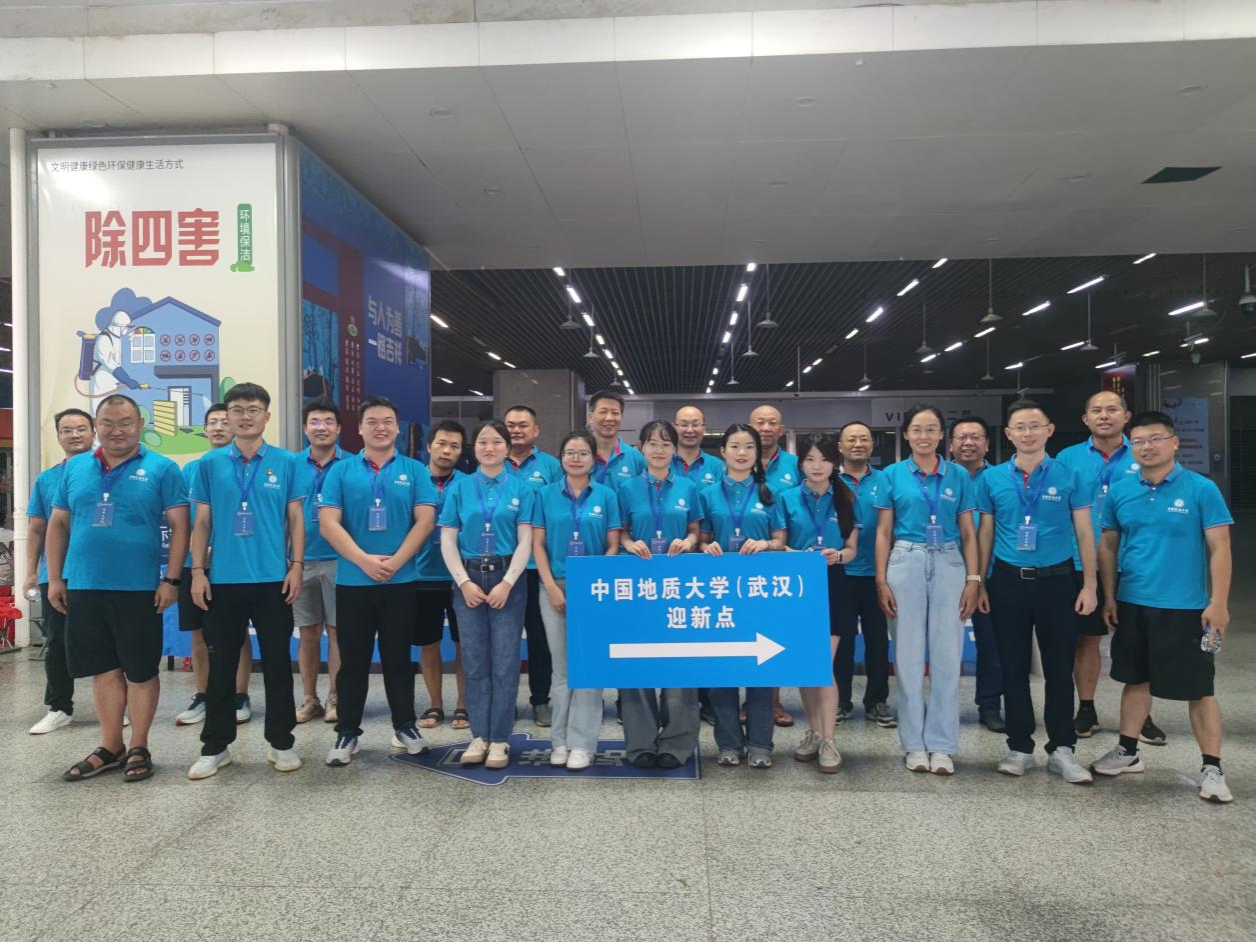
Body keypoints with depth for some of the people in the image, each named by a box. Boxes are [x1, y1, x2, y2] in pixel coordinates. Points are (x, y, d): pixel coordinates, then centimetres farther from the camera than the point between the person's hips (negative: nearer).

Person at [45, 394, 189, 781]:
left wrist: (171, 579, -10)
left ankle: (138, 749, 19)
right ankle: (110, 747, 25)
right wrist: (54, 578, 8)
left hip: (139, 589, -4)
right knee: (103, 669, 13)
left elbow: (179, 525, -5)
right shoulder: (74, 468, 9)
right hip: (84, 588, 4)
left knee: (141, 671, 5)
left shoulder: (161, 469, -3)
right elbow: (58, 524, 13)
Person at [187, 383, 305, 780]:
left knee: (277, 662, 6)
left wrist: (296, 566, -4)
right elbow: (202, 522, 6)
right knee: (221, 665, 9)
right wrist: (197, 571, 0)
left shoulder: (286, 462, 2)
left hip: (273, 579, -1)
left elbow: (295, 519, 3)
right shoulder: (210, 463, 4)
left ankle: (281, 742, 18)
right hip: (223, 579, 1)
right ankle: (215, 745, 22)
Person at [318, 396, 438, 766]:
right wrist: (364, 560, -14)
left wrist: (394, 562, -12)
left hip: (401, 581, 0)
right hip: (352, 580, 0)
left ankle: (405, 726, 22)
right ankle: (348, 732, 18)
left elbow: (425, 520, -3)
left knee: (398, 658, 10)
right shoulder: (341, 471, 4)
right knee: (353, 660, 7)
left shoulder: (415, 471, 4)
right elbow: (328, 523, -4)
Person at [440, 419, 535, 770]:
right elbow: (447, 540, 3)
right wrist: (464, 582, -7)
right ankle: (479, 735, 15)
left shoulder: (521, 488, 3)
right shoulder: (460, 487, 6)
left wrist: (506, 583, -10)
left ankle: (500, 739, 8)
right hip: (468, 579, 2)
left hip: (507, 579, -1)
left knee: (505, 662, 0)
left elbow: (525, 541, -1)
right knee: (475, 662, 6)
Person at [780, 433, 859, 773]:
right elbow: (778, 544, 3)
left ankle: (829, 741, -2)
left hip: (832, 586, -1)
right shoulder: (788, 499, 4)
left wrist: (837, 555, -16)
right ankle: (813, 731, 23)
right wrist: (803, 556, -16)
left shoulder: (846, 500, 5)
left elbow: (852, 549, 6)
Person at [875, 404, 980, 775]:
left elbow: (968, 533, 7)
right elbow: (883, 532, 4)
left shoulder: (958, 476, 7)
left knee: (947, 655, 1)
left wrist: (973, 579, -2)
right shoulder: (893, 475, 4)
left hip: (949, 564, 1)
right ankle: (914, 743, 14)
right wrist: (881, 581, -3)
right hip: (905, 563, -1)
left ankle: (941, 745, 11)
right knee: (908, 655, 4)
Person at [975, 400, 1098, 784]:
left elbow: (1084, 533, 2)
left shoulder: (1068, 476, 0)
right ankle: (1020, 748, 20)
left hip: (1056, 581, -1)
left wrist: (1089, 585, -3)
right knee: (1013, 669, 8)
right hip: (1008, 583, 1)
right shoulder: (992, 479, 2)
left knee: (1059, 669, 5)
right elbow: (985, 533, 8)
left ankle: (1062, 750, 18)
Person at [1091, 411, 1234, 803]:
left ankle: (1211, 769, 16)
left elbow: (1219, 549, -7)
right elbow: (1108, 546, 9)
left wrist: (1218, 603, -12)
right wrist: (1109, 597, 6)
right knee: (1136, 680, 16)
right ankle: (1128, 751, 29)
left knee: (1199, 689, 4)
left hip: (1185, 607, -3)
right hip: (1132, 605, 4)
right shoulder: (1119, 492, 2)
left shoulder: (1201, 489, -7)